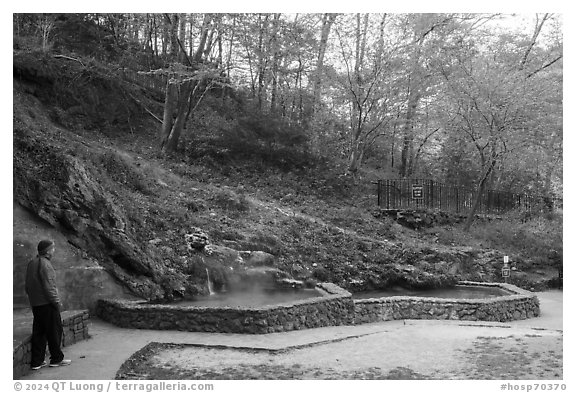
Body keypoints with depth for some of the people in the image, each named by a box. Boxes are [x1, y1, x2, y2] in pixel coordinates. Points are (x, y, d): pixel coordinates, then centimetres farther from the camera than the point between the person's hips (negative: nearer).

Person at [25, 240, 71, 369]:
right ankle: (56, 359, 12)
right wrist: (57, 302, -12)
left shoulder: (31, 263, 11)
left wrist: (32, 299, 21)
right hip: (47, 304, -9)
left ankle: (36, 361, 16)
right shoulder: (45, 264, -17)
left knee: (38, 332, 13)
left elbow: (28, 286, 16)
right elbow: (49, 287, -20)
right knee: (54, 331, 3)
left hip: (35, 304, 9)